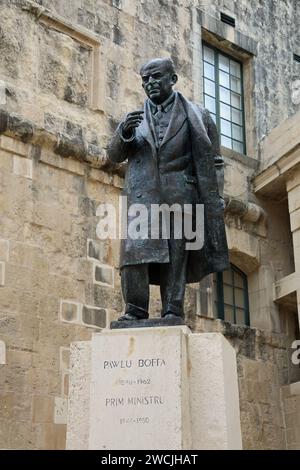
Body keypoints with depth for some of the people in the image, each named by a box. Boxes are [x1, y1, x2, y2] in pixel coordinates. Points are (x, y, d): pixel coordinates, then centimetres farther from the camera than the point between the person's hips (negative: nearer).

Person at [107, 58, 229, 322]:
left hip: (178, 194, -2)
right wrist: (124, 133, -10)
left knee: (176, 255, -5)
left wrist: (215, 199, -4)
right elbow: (114, 156, 11)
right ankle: (135, 310, -13)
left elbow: (212, 162, 8)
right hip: (142, 195, 2)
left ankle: (173, 313, -4)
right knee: (134, 249, -14)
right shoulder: (134, 118, 21)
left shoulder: (195, 116, 13)